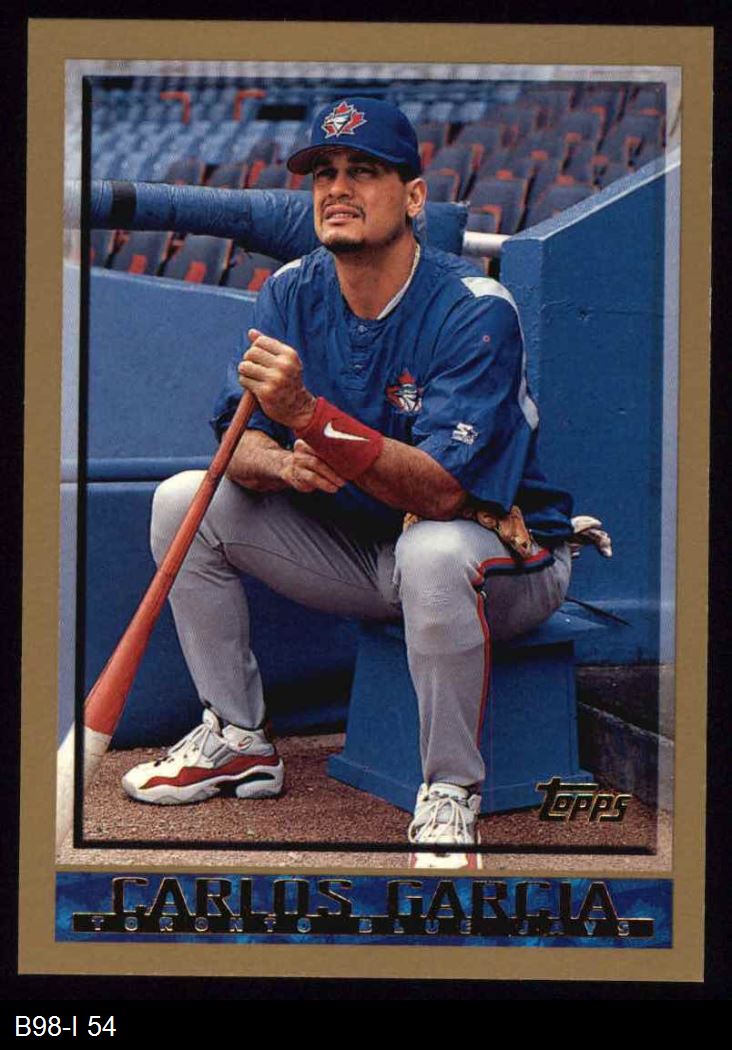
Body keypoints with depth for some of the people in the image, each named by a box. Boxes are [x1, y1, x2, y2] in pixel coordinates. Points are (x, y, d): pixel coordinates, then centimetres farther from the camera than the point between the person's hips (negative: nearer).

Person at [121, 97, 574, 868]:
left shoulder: (474, 310, -23)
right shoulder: (290, 293, -4)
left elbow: (440, 491, -32)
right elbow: (242, 443, -7)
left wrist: (307, 415, -44)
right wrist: (283, 464, -32)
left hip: (502, 553, -6)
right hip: (354, 541, 6)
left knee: (433, 552, -41)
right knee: (185, 498, -5)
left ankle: (451, 794, -22)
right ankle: (237, 740, 5)